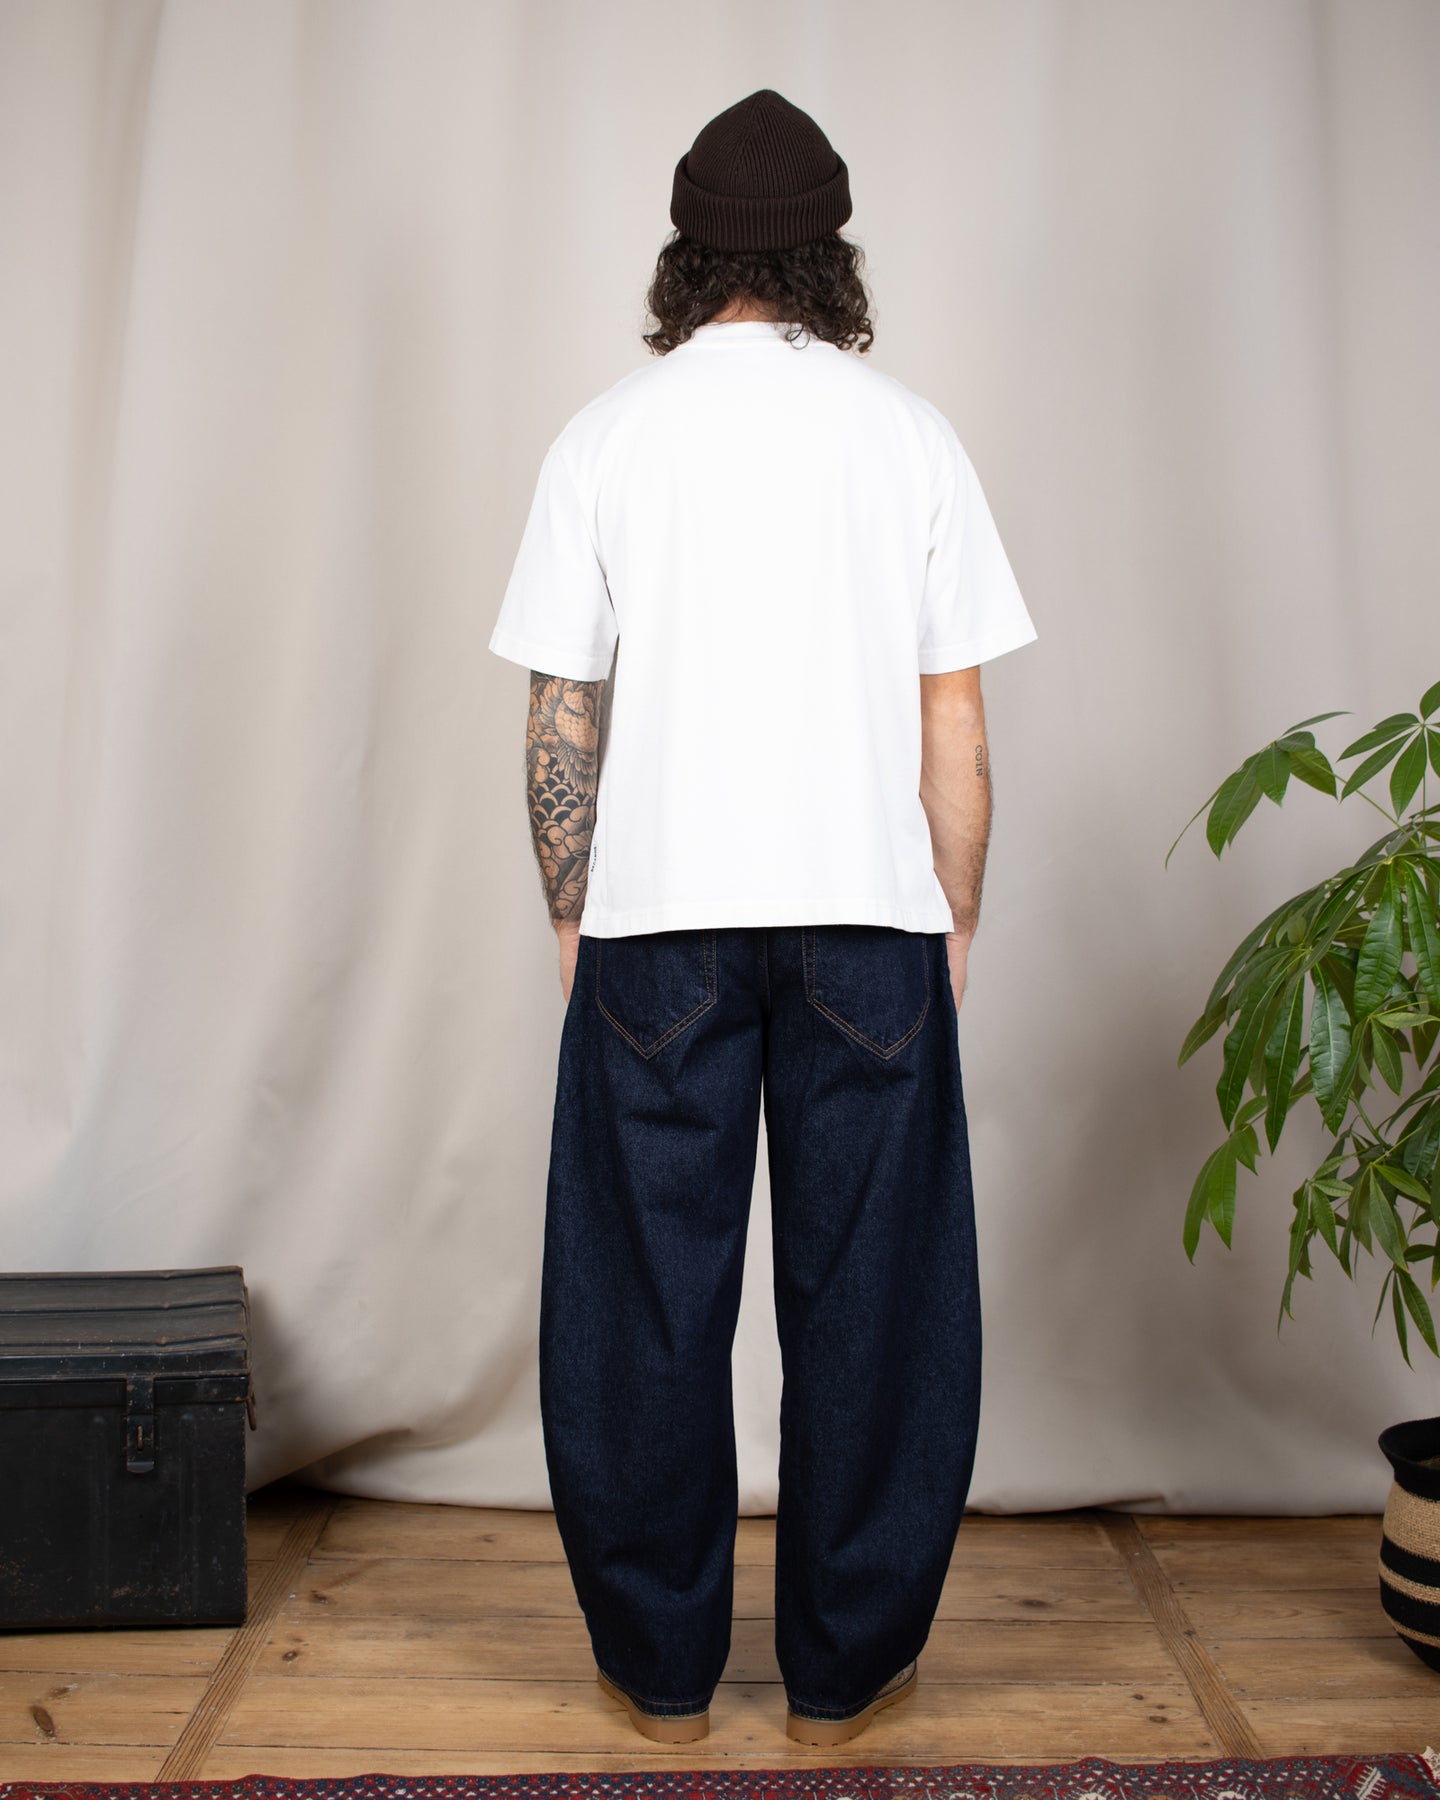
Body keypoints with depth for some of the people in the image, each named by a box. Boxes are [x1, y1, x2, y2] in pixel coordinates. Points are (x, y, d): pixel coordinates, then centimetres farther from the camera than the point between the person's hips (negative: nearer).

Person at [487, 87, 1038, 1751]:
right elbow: (955, 723, 2)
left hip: (657, 921, 0)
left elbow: (560, 716, 2)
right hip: (868, 918, 0)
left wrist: (572, 917, 12)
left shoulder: (605, 436, 4)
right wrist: (954, 918, 11)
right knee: (868, 1302, 9)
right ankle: (842, 1672, 20)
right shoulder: (907, 432, 4)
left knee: (648, 1306, 10)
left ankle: (662, 1670, 22)